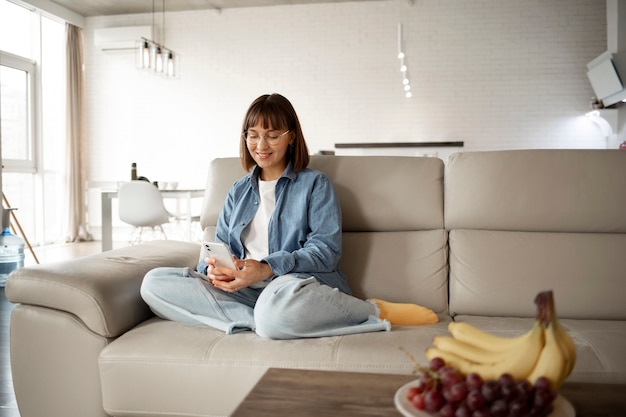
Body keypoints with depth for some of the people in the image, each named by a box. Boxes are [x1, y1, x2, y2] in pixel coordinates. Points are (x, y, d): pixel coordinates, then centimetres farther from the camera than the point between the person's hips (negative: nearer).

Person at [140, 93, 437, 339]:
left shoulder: (315, 184, 9)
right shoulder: (239, 192, 25)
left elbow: (326, 249, -4)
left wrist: (268, 268, -20)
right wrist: (214, 268, -7)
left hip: (299, 281, -5)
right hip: (243, 290, 5)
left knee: (277, 306, -44)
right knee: (154, 283, -16)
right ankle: (260, 319, -28)